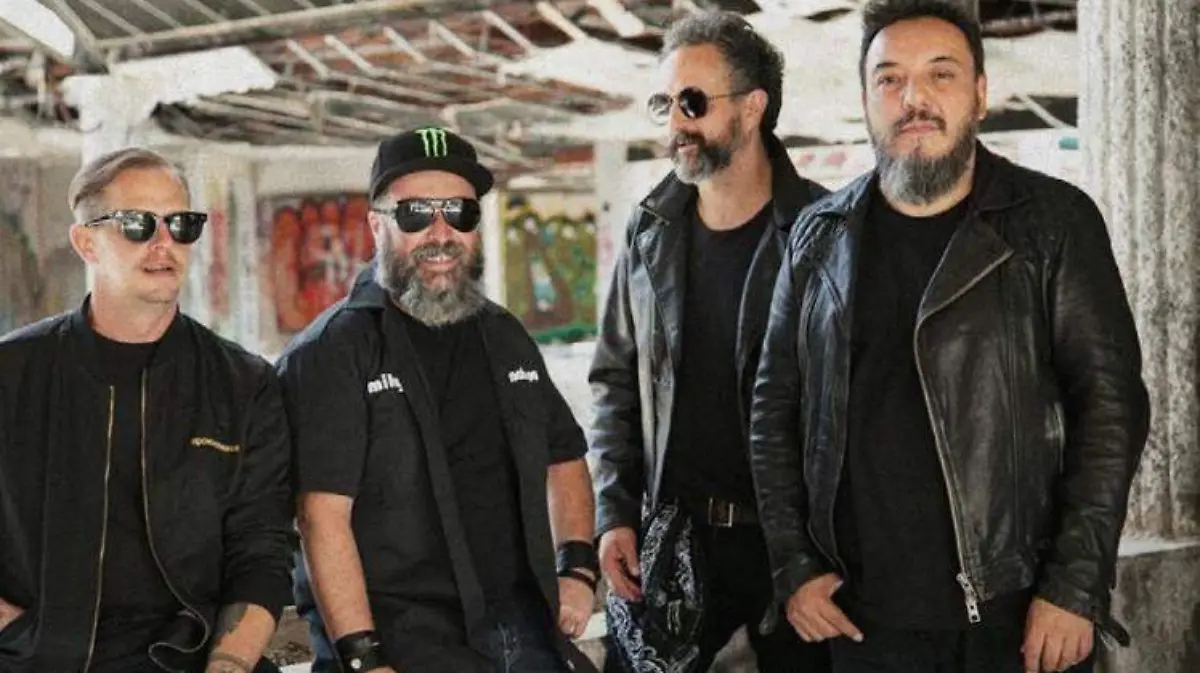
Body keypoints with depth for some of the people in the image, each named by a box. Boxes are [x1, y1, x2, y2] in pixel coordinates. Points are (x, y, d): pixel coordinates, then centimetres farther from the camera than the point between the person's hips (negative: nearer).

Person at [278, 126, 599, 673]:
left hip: (523, 623, 6)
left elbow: (562, 458, 27)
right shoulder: (332, 354, -6)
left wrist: (577, 567, 13)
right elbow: (323, 517, -14)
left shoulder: (504, 338, 14)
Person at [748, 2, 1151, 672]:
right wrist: (794, 566, 2)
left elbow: (1111, 402, -6)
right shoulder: (820, 239, 7)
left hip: (1020, 616, -2)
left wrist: (1075, 588, -11)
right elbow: (776, 410, 10)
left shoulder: (1055, 222, -2)